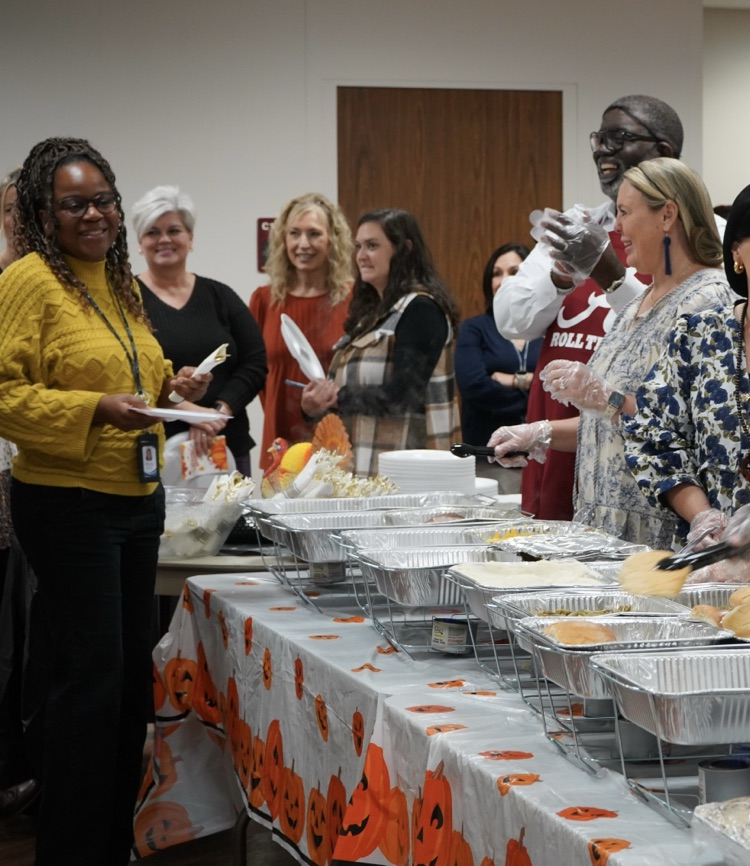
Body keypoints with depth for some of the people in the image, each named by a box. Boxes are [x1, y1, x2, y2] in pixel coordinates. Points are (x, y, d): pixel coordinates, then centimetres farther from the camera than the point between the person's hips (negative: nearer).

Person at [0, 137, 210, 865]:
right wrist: (95, 410, -25)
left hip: (137, 499, 9)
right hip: (68, 503, -9)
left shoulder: (120, 284, 14)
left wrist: (171, 387, 9)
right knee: (90, 676, -8)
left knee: (129, 674, 12)